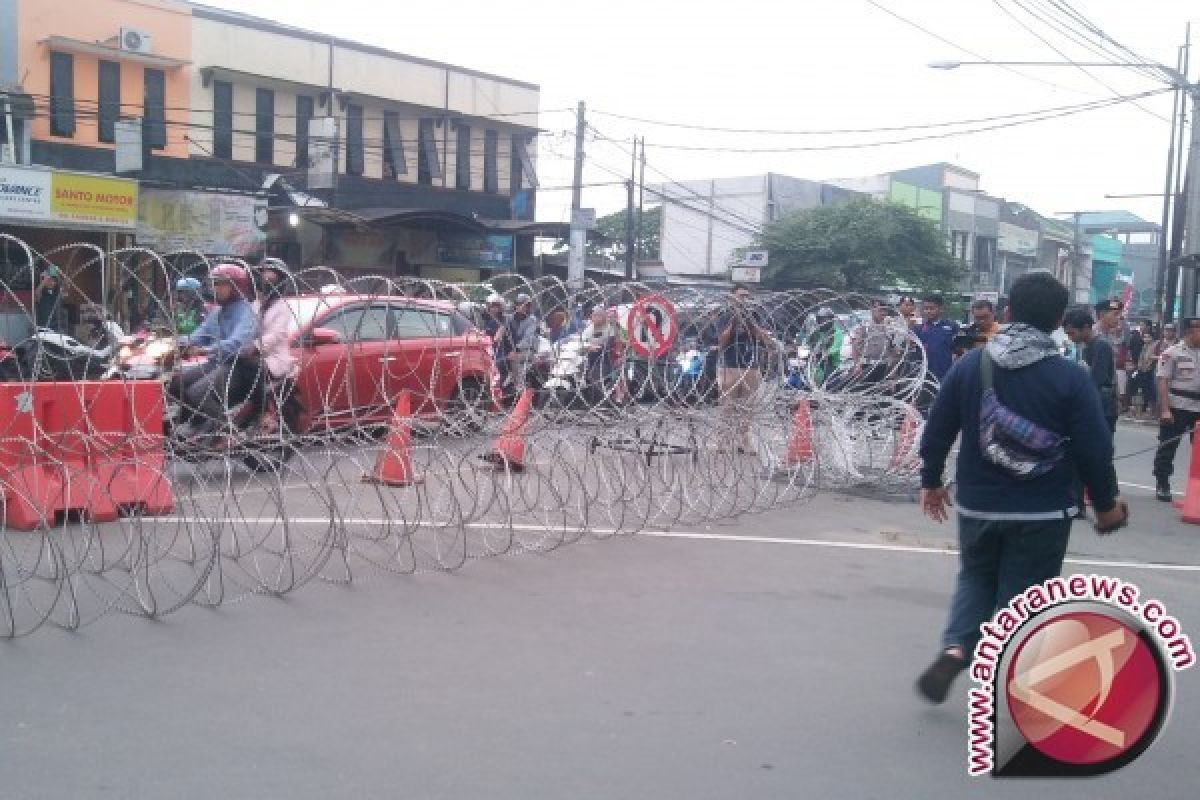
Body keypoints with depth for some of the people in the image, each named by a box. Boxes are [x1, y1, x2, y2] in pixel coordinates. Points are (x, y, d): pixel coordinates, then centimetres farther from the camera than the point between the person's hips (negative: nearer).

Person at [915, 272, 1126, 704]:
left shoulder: (970, 364, -5)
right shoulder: (1071, 377, -12)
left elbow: (937, 430, 1)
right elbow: (1094, 450, -9)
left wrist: (931, 481, 15)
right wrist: (1105, 503, 7)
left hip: (977, 505, 2)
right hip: (1043, 513, -2)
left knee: (975, 578, 23)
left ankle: (955, 649, 1)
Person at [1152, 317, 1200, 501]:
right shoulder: (1172, 353, -7)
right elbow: (1163, 382, -9)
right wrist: (1165, 410, -16)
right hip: (1176, 408, -5)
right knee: (1167, 448, 3)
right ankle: (1162, 486, 14)